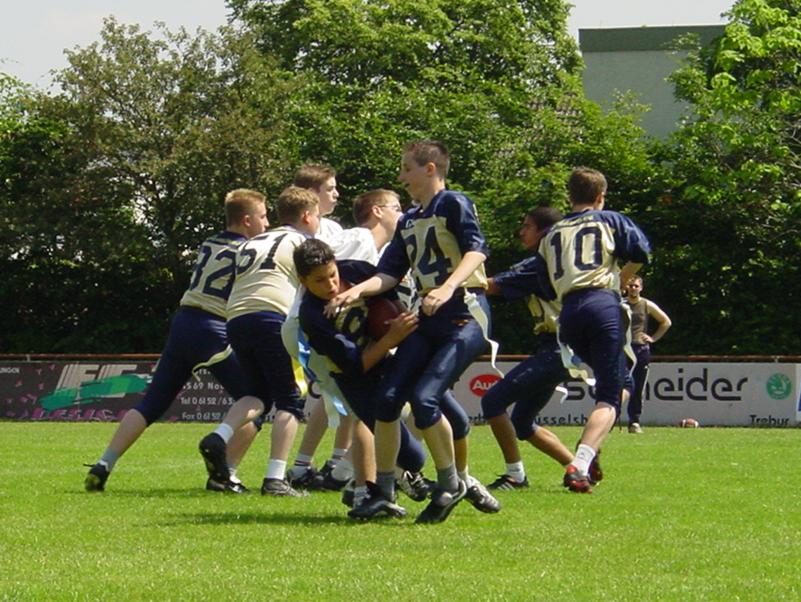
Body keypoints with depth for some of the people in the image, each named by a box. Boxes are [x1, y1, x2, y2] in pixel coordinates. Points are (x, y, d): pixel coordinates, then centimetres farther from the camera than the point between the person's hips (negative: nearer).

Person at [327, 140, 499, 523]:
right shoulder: (408, 222, 21)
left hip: (465, 314, -8)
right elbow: (390, 274, 17)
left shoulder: (453, 204, -3)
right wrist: (356, 291, -2)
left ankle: (451, 484, -1)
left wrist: (448, 288, -33)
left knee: (424, 398, -19)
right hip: (428, 318, 8)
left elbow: (476, 250, -17)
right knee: (389, 395, -4)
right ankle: (384, 490, 4)